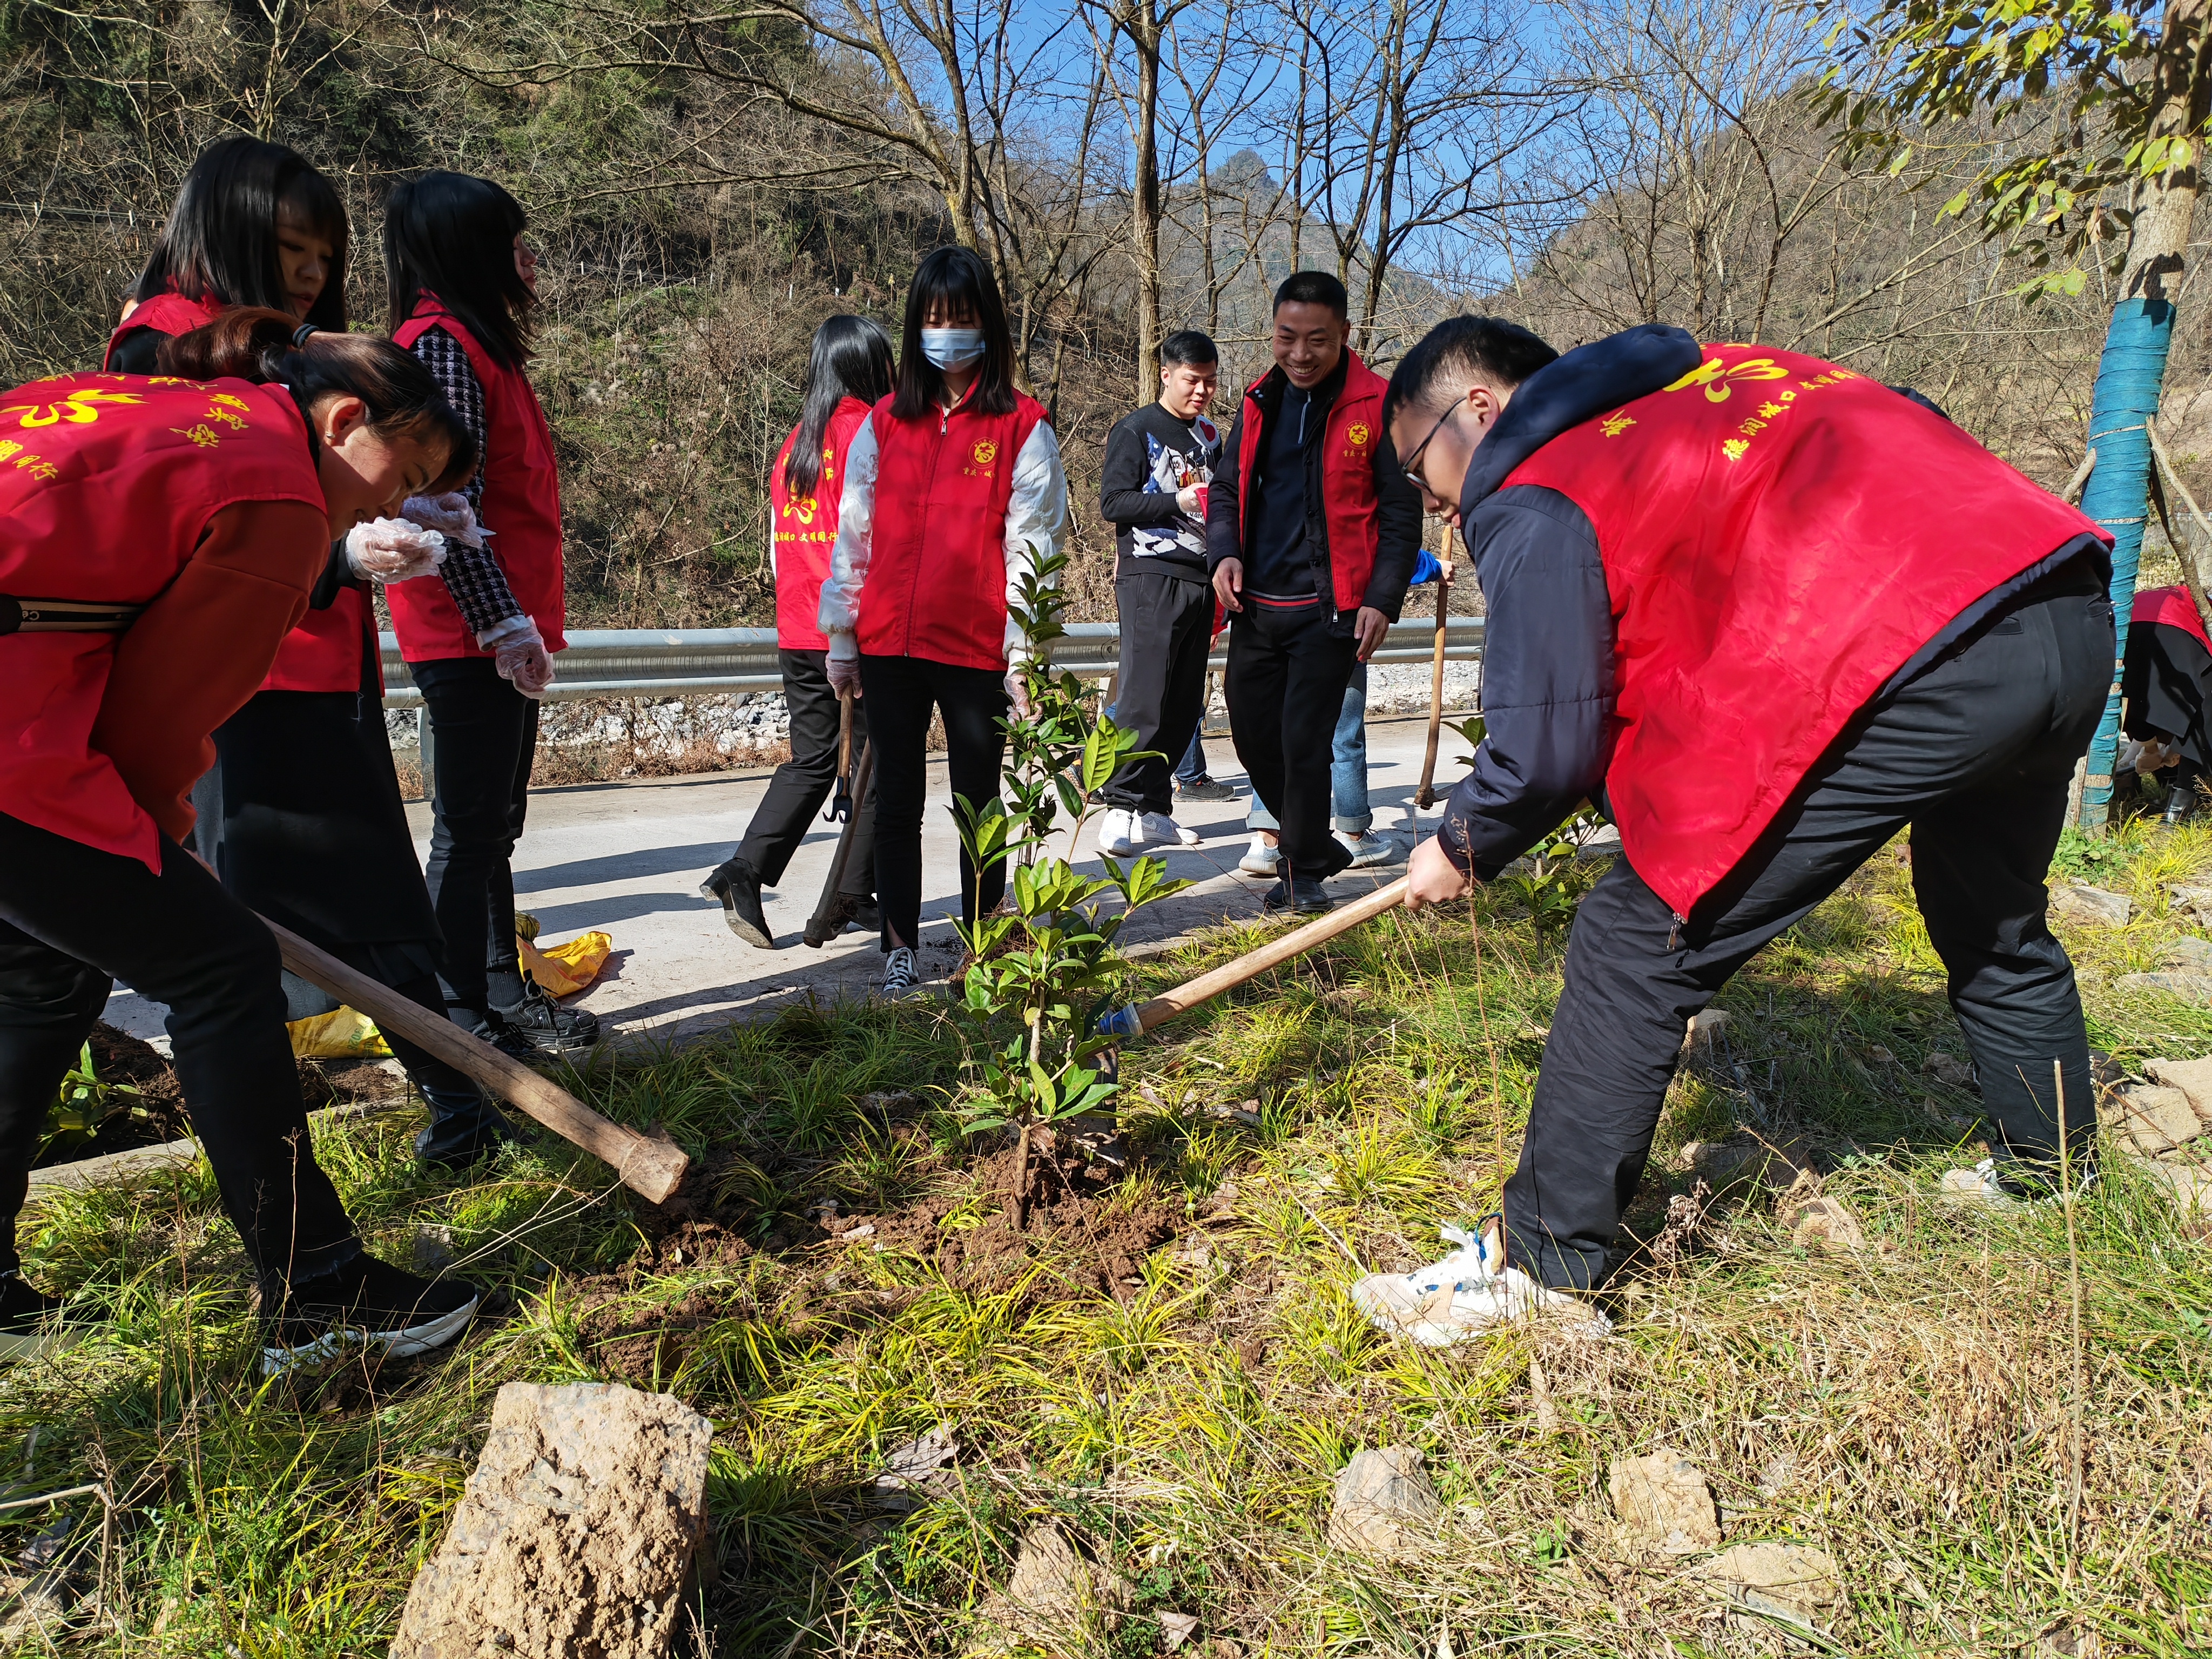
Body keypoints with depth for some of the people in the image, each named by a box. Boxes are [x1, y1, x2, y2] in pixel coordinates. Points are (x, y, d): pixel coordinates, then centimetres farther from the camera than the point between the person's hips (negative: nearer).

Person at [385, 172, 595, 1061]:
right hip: (472, 635, -10)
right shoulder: (441, 341, -10)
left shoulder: (477, 342, 21)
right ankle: (461, 1023, 4)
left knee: (493, 822, 15)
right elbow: (447, 503, -18)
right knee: (469, 828, -5)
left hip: (501, 631, 10)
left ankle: (503, 994, 26)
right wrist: (504, 623, -21)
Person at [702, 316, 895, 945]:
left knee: (811, 760, 12)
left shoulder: (798, 439, 13)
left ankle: (743, 870, -2)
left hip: (798, 630, 7)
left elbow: (781, 540, 15)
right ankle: (856, 894, 11)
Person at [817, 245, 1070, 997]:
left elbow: (1033, 548, -5)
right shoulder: (884, 423, 9)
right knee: (896, 802, 8)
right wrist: (841, 640, 8)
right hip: (889, 645, 3)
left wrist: (1024, 656, -9)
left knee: (978, 803, 9)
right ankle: (900, 949, 19)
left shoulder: (1022, 427, -1)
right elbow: (852, 536, 11)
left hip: (977, 651, -3)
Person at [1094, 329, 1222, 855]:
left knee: (1184, 705, 4)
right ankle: (1122, 807, -9)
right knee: (1144, 699, -13)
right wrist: (1178, 501, -16)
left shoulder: (1210, 436, 21)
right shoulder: (1135, 430, 1)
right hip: (1150, 579, -7)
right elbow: (1112, 502, -9)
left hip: (1199, 580, 7)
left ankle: (1153, 808, 10)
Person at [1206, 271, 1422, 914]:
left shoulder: (1376, 405, -6)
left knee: (1303, 742, -8)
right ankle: (1315, 846, 31)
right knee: (1254, 737, 11)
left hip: (1329, 608, -6)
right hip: (1255, 605, 6)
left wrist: (1382, 600, -12)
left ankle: (1306, 870, 11)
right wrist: (1224, 552, -2)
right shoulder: (1261, 398, 10)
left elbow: (1401, 514, -4)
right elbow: (1228, 486, 17)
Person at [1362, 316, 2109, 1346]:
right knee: (1995, 929, 32)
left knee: (1637, 945, -2)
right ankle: (2049, 1172, 53)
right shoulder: (1696, 380, 23)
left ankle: (1541, 1259, 5)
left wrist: (1461, 851, 14)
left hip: (1916, 670, -9)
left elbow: (1542, 748, -7)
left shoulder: (1533, 499, -2)